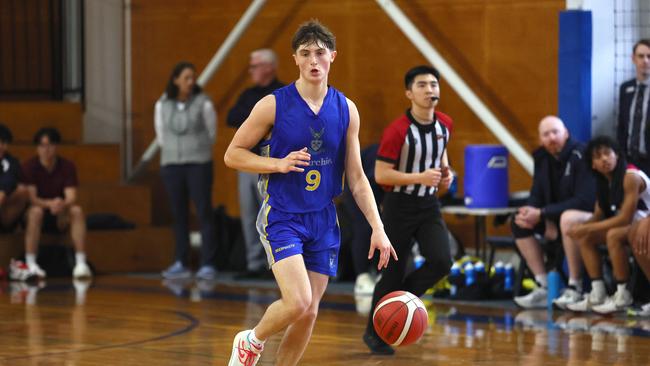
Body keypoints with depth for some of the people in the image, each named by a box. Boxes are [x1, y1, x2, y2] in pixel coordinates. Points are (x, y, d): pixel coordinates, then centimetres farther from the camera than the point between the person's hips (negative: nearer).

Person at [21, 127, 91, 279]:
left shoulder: (67, 166, -5)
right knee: (36, 211, -36)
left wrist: (62, 204, -40)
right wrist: (50, 204, -39)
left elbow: (71, 197, -16)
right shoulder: (29, 167, -10)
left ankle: (81, 263, -32)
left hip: (60, 217, 2)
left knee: (77, 210, -28)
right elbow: (32, 198, -18)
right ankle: (30, 264, -38)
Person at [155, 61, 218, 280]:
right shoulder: (163, 105, 4)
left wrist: (195, 151, 10)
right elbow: (161, 135, 14)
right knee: (179, 215, 5)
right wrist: (175, 151, 13)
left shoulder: (203, 103, -4)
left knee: (204, 213, -6)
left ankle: (208, 265, -9)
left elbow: (211, 133, 5)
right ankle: (181, 264, 9)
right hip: (171, 164, 3)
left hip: (198, 164, -3)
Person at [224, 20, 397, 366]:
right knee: (298, 303, -19)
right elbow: (232, 154, -2)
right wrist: (280, 163, -17)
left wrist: (377, 228, 1)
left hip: (323, 220, 4)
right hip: (282, 217, -4)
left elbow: (356, 178, 8)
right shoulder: (273, 105, -7)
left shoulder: (346, 110, 4)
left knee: (309, 314, 4)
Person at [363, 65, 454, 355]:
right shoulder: (397, 131, -19)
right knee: (393, 272, 1)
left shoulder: (444, 124, 0)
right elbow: (380, 175, -19)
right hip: (400, 207, -5)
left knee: (441, 262, -15)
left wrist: (446, 170, 2)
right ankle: (374, 332, 21)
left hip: (429, 205, 5)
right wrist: (420, 177, -26)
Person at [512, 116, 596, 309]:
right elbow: (537, 196, 8)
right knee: (519, 223, -4)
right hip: (558, 216, 8)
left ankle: (575, 288, -28)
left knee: (568, 218, -38)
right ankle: (543, 288, -7)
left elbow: (585, 201, -25)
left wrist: (542, 213, -24)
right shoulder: (542, 157, 3)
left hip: (593, 216, -8)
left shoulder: (581, 156, -20)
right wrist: (530, 213, -18)